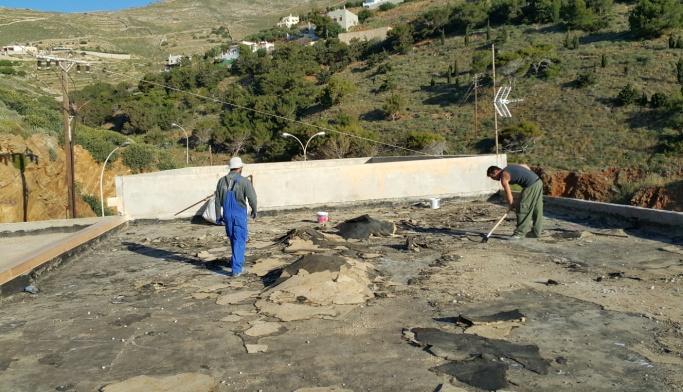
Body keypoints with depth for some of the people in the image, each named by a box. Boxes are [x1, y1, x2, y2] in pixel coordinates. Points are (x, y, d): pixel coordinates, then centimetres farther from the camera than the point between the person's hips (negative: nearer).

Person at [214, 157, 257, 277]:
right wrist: (254, 211, 9)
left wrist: (218, 217, 10)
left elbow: (218, 200, 3)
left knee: (234, 239, 21)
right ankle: (236, 269, -5)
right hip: (240, 214, -4)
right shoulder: (244, 181, -11)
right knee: (239, 241, 0)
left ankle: (239, 261, 37)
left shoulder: (222, 181, 1)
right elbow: (252, 198, -10)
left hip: (227, 214, 4)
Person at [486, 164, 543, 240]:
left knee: (523, 209, -3)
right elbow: (526, 167, 29)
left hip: (531, 186, -9)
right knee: (537, 210, 14)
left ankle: (520, 233, 1)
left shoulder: (503, 177, -6)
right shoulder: (509, 167, 19)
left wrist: (511, 205, 11)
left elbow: (508, 194, -3)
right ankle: (536, 232, 22)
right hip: (539, 182, 9)